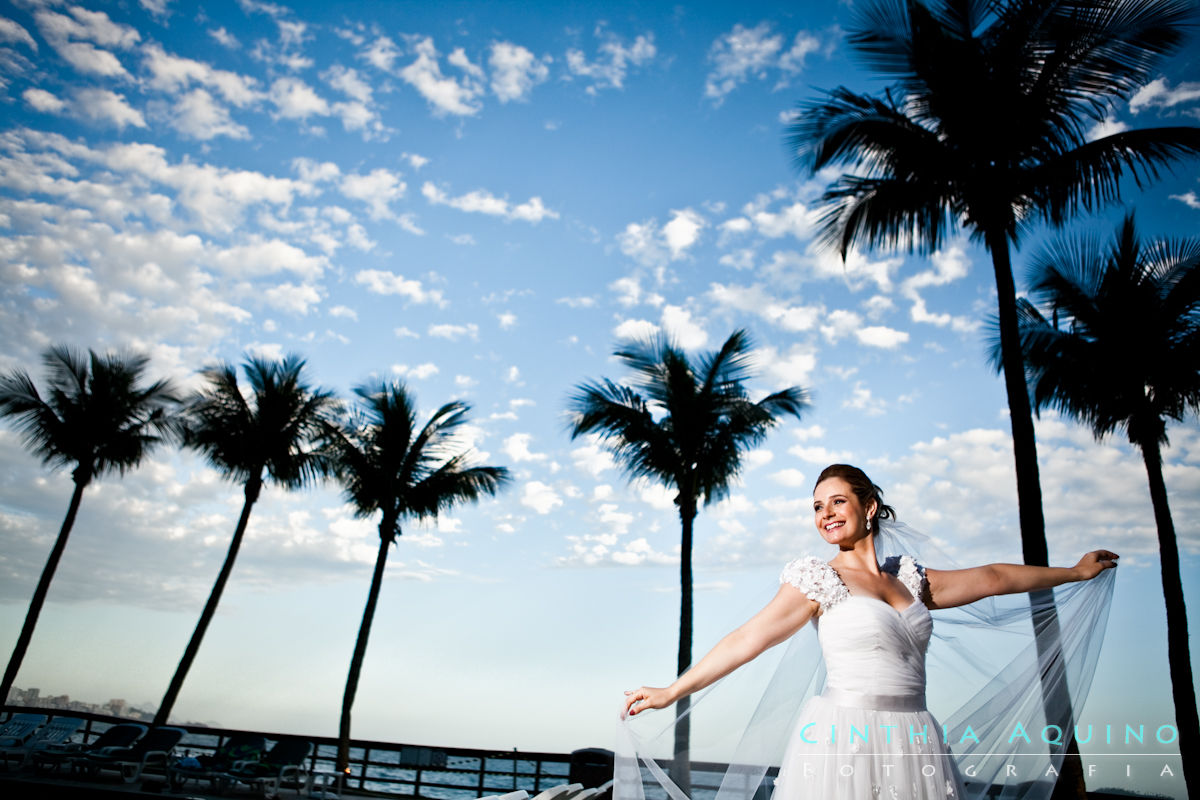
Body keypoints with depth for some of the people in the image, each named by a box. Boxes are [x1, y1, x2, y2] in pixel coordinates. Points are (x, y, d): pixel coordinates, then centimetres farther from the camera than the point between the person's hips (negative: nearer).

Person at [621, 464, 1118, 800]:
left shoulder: (908, 577, 11)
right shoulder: (817, 578, -3)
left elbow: (992, 578, 22)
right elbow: (749, 638, -7)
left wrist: (1076, 571, 31)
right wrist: (671, 691, -11)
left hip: (913, 741, 5)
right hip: (844, 741, -4)